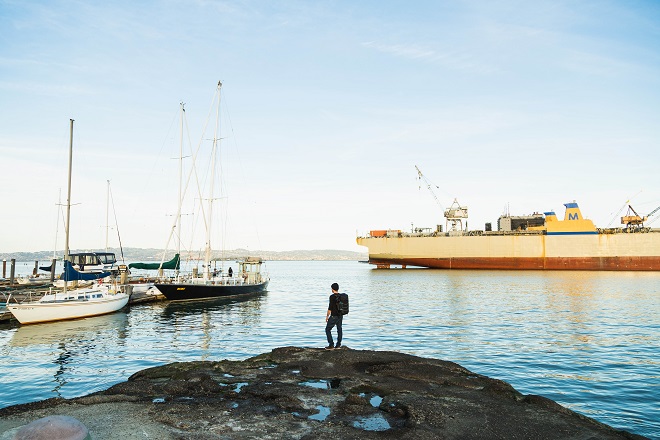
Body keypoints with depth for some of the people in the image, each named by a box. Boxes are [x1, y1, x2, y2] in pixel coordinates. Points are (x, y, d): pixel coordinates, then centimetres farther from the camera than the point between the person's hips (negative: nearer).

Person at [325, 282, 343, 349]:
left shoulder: (332, 297, -16)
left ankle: (331, 345, -1)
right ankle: (338, 345, 17)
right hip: (340, 315, 7)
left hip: (334, 316, -7)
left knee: (328, 329, 3)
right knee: (339, 329, 13)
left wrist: (327, 316, -7)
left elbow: (330, 308, -16)